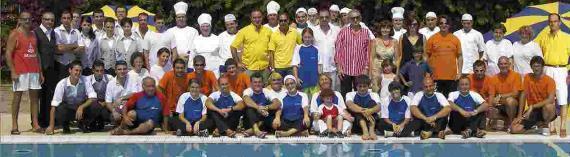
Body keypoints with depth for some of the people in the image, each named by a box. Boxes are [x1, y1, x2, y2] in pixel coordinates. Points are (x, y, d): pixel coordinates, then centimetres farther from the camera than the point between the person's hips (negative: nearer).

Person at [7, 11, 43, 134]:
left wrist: (40, 72, 12)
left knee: (35, 96, 3)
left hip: (34, 71, 6)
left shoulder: (33, 35, 15)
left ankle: (35, 124, 5)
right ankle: (14, 126, 0)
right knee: (17, 96, -3)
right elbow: (8, 54, -8)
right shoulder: (14, 34, -3)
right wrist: (13, 72, -15)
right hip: (20, 72, -6)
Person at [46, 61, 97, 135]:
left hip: (82, 107, 1)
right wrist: (51, 126, -24)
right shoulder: (62, 84, -17)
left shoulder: (85, 80, -14)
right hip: (68, 109, -1)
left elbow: (93, 98, -17)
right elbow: (54, 105, -18)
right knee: (60, 110, -35)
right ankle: (65, 126, 0)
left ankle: (83, 124, 2)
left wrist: (81, 107, -34)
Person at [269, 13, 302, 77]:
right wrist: (272, 68, -7)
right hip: (278, 67, -1)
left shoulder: (295, 33, 1)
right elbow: (271, 53, -2)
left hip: (292, 66, 1)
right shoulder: (274, 35, -2)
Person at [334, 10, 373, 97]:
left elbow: (368, 51, 7)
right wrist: (339, 67, -3)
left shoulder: (365, 32, 6)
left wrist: (366, 68, 2)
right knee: (345, 94, 3)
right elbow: (338, 50, 2)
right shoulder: (343, 32, 1)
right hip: (346, 70, -1)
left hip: (360, 71, 1)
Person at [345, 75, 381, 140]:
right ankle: (365, 131, -48)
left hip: (371, 122, 1)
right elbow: (350, 105, -18)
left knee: (372, 102, -18)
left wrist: (370, 111, -37)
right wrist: (363, 111, -37)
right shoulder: (350, 94, 6)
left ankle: (371, 130, -37)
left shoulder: (374, 95, 9)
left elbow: (378, 107, -13)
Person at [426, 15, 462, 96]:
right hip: (436, 77, -1)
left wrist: (459, 72, 1)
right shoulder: (432, 39, 3)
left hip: (452, 77, 1)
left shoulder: (455, 39, 6)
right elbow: (427, 56, 6)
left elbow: (459, 56, 9)